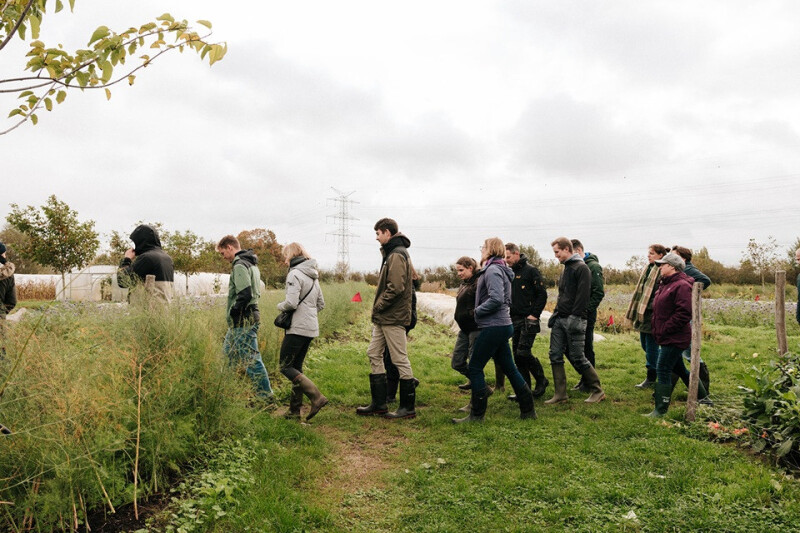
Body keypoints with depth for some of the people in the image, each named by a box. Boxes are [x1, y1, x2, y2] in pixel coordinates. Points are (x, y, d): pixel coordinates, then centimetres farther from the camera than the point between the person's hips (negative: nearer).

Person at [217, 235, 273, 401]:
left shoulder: (240, 265, -15)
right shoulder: (252, 264, 17)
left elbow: (245, 295, -24)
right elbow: (257, 290, 21)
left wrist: (232, 313, -11)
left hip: (243, 321, -11)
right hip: (250, 315, 11)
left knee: (251, 359, -5)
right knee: (227, 354, 18)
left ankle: (266, 396, 1)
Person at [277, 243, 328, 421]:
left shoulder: (295, 274, -12)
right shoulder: (313, 276, 16)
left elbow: (291, 303, -21)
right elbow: (321, 304, 21)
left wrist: (280, 306, -2)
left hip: (298, 328, -9)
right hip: (311, 328, 9)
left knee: (285, 367, -3)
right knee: (296, 367, 14)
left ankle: (317, 397, -13)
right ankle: (295, 409, 16)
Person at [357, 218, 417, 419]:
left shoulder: (397, 255, -16)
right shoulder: (391, 253, 16)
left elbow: (396, 288, -25)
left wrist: (379, 305, -14)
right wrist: (378, 309, 10)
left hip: (393, 318, -10)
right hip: (383, 318, 11)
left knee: (400, 359, -2)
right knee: (374, 354, 13)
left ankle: (408, 407, 9)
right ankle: (379, 403, 21)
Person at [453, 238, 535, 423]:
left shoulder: (492, 270, -14)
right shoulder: (500, 270, 17)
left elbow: (496, 298, -26)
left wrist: (478, 311, -12)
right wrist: (480, 310, 14)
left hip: (493, 327, -10)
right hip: (502, 325, 10)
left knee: (475, 368, -2)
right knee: (509, 368, 15)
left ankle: (477, 414, 5)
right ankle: (528, 410, 21)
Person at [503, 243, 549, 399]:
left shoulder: (530, 270, -7)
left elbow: (542, 294, -9)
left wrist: (534, 314, -14)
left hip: (528, 320, -7)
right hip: (515, 320, 7)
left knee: (523, 353, -13)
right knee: (517, 356, 7)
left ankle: (541, 381, 9)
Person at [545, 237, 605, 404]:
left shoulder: (581, 268, -10)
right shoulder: (566, 268, 18)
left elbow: (583, 296, -18)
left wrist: (575, 317, -23)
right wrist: (556, 313, 15)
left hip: (573, 320, -9)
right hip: (560, 320, 9)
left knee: (577, 357, -4)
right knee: (555, 355, 4)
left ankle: (597, 391, 12)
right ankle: (560, 395, 9)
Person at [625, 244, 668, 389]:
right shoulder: (648, 268, 14)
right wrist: (635, 311, 18)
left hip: (653, 313, -9)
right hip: (643, 313, 9)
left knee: (651, 346, -1)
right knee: (645, 344, 15)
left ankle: (651, 378, 10)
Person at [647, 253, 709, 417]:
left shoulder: (682, 286, -17)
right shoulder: (665, 284, 15)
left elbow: (684, 313, -24)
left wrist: (664, 330, -21)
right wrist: (657, 328, 14)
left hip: (674, 338, -11)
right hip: (667, 337, 11)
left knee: (663, 371, -9)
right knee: (678, 369, 19)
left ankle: (660, 410, -4)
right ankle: (703, 398, 34)